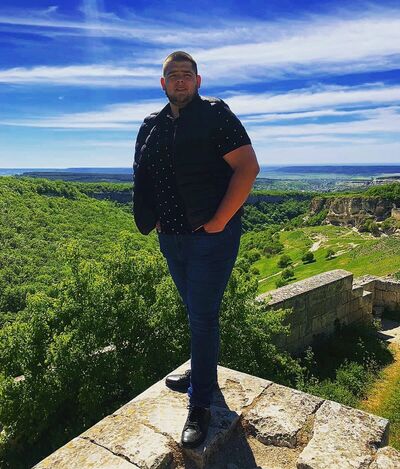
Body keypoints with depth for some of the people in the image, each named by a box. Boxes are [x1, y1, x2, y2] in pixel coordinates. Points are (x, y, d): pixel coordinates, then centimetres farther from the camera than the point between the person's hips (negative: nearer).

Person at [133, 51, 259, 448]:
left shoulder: (216, 115, -6)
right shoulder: (152, 126, 11)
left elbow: (248, 167, -15)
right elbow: (144, 178, 21)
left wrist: (219, 221, -18)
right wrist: (154, 219, 8)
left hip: (211, 237, -6)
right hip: (171, 237, 6)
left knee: (203, 317, 0)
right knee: (195, 312, 20)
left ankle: (200, 406, 16)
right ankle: (202, 373, 42)